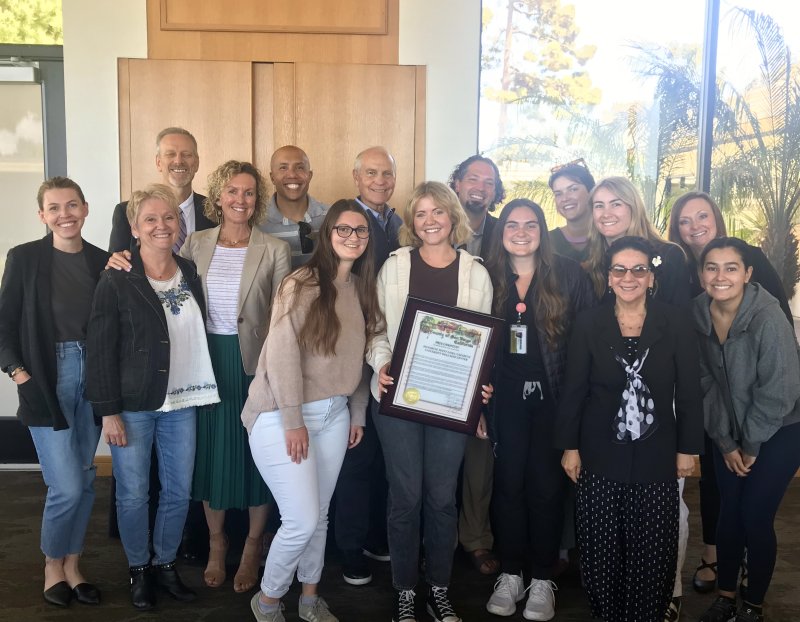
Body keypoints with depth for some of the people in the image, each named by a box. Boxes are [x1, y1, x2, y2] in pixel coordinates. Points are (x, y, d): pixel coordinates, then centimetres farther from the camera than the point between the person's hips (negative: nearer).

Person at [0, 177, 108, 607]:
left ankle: (72, 566, 28)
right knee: (67, 486, -6)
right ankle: (52, 566, 20)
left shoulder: (103, 261, 4)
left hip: (91, 377, 4)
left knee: (85, 480, 10)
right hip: (47, 379, -3)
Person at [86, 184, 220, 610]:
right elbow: (100, 350, -8)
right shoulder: (116, 281, -8)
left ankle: (166, 564, 29)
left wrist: (199, 393, 8)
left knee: (179, 492, 9)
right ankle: (138, 569, 27)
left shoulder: (190, 275, 5)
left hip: (181, 403, 4)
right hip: (133, 406, -4)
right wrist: (108, 411, -11)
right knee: (133, 494, 6)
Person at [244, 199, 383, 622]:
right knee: (302, 521, -5)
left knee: (320, 515, 15)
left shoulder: (362, 289, 8)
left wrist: (358, 413, 12)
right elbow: (281, 354, -18)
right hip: (282, 415, -6)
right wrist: (293, 420, -18)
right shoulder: (301, 284, -14)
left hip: (334, 413, 6)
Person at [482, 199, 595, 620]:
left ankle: (542, 579, 19)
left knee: (546, 486, 4)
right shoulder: (488, 276, 4)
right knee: (508, 484, 6)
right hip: (505, 397, 2)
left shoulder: (568, 275, -2)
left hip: (553, 396, -1)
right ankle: (510, 574, 21)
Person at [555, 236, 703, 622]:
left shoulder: (675, 322, -3)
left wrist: (688, 448, 0)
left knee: (652, 549, 6)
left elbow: (689, 391, 0)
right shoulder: (589, 323, -1)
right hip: (601, 454, 1)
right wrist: (569, 446, -1)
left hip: (656, 455, 0)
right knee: (602, 546, 9)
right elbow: (573, 390, 0)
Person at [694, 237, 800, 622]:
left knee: (756, 517, -2)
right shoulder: (699, 313, -11)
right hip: (730, 430, 4)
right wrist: (724, 440, -4)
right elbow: (706, 380, -3)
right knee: (729, 513, 9)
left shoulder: (767, 318, -26)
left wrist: (751, 446, -11)